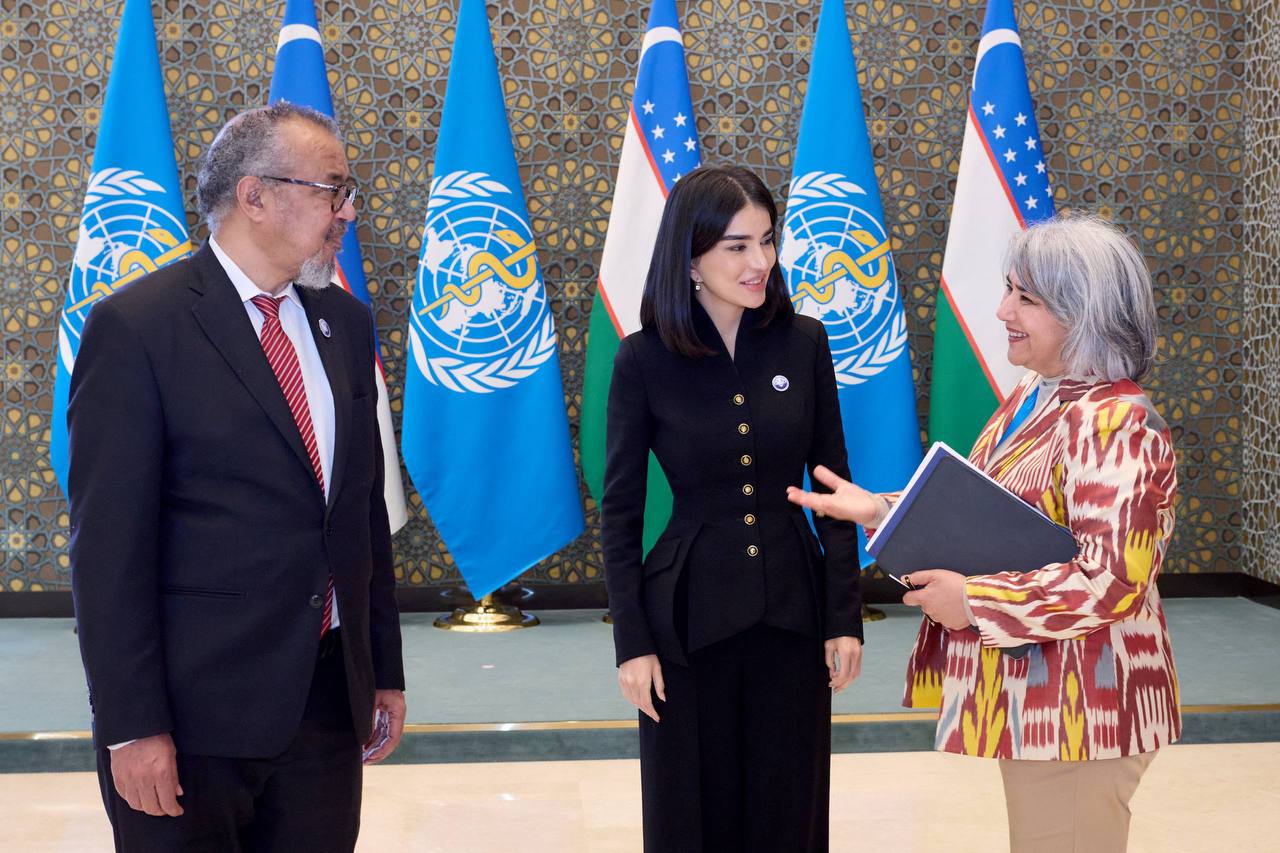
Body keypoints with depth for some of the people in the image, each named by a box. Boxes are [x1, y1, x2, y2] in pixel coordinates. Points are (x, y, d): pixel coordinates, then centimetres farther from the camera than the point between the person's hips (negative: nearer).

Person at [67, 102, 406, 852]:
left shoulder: (345, 323, 10)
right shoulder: (136, 327, -9)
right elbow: (108, 543, -12)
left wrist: (385, 668, 14)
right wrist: (131, 727, -15)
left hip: (331, 698, 6)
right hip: (194, 707, -5)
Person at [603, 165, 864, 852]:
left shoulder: (805, 343, 0)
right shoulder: (643, 359, -6)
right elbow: (619, 511, -2)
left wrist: (845, 617, 0)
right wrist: (632, 640, -6)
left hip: (792, 612, 2)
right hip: (688, 616, -2)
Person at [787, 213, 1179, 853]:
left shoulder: (1113, 426, -22)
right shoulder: (1032, 396, 7)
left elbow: (1113, 582, -27)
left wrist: (971, 601, -22)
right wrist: (880, 510, 3)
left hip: (1078, 706, -9)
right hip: (1028, 694, 9)